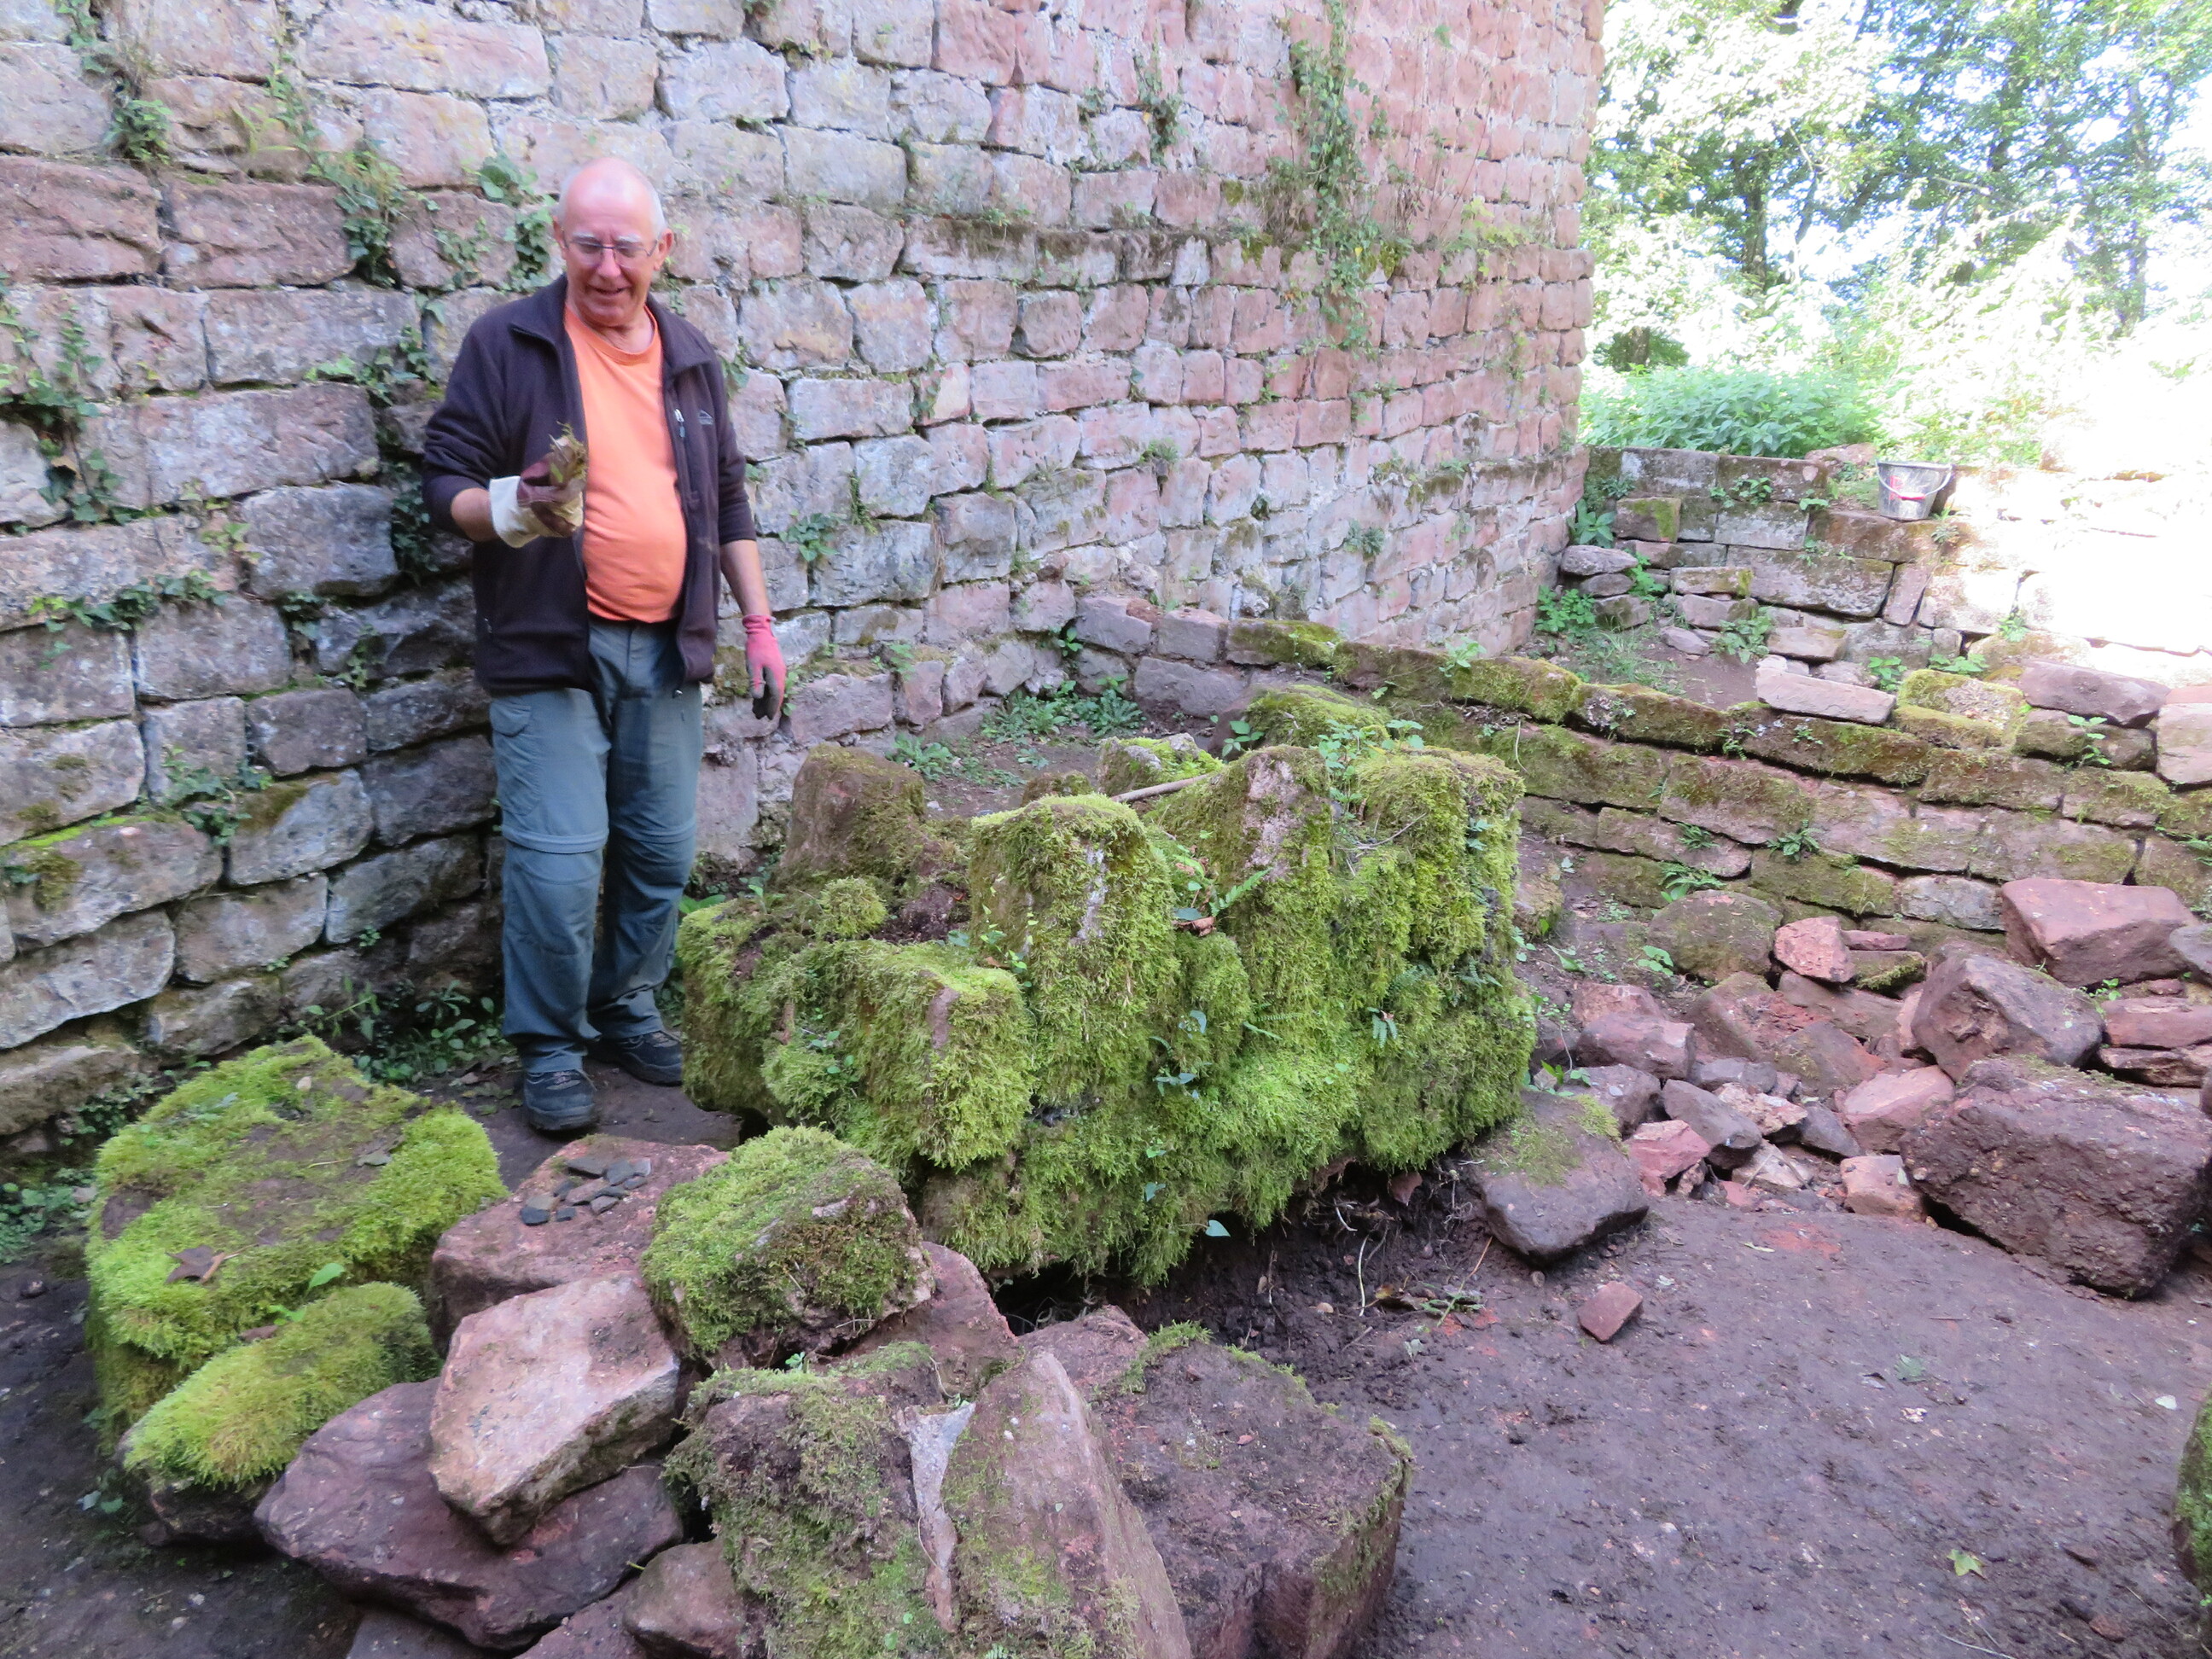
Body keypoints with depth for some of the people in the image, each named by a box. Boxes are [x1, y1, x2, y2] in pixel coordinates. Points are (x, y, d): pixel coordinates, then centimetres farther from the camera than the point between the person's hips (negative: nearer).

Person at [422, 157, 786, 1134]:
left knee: (661, 853, 9)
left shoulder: (691, 357, 13)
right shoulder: (506, 344, -2)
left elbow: (728, 500, 18)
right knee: (559, 861, -8)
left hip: (664, 649, 5)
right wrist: (501, 509, -24)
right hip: (548, 649, -4)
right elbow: (443, 481, -2)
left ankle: (628, 1012, 28)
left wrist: (757, 621, 14)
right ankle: (550, 1048, 10)